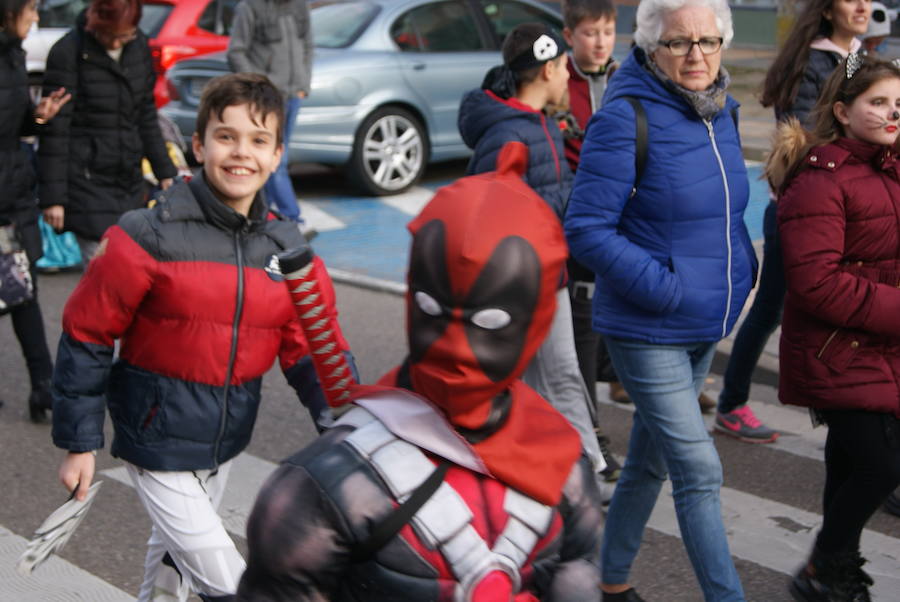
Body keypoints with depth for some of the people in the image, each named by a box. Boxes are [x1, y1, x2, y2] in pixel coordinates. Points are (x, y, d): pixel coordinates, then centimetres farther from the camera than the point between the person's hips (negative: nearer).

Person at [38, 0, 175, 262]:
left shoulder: (139, 46, 5)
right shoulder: (67, 53, -11)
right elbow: (54, 132, -10)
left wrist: (164, 171, 17)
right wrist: (53, 197, -11)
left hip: (129, 181, 5)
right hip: (87, 183, -5)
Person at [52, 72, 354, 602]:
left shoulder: (290, 250, -2)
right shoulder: (149, 238, -17)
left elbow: (314, 351, -1)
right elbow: (86, 339, -11)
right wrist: (80, 443, -8)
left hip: (228, 440, 6)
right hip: (160, 443, -6)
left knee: (176, 551, 28)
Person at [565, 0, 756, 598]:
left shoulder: (721, 111, 5)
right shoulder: (625, 118, -17)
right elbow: (586, 229, -18)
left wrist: (743, 267, 6)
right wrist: (663, 287, -22)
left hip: (705, 325, 8)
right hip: (648, 332, -7)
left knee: (651, 460, 19)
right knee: (700, 472, -6)